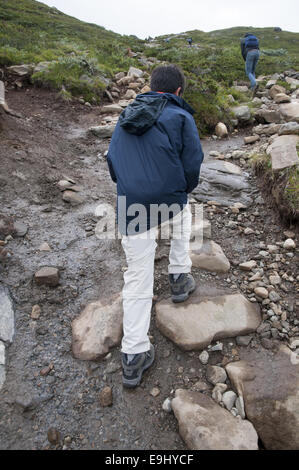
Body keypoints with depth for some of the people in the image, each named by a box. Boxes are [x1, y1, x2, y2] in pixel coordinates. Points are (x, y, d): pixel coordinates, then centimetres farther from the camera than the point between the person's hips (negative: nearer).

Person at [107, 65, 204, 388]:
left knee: (137, 281, 8)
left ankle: (133, 356, 11)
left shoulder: (126, 117, 17)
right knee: (184, 215, 35)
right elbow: (193, 162, -3)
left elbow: (112, 160, 19)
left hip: (131, 208, 3)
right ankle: (179, 278, 39)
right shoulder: (180, 117, 2)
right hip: (169, 202, -3)